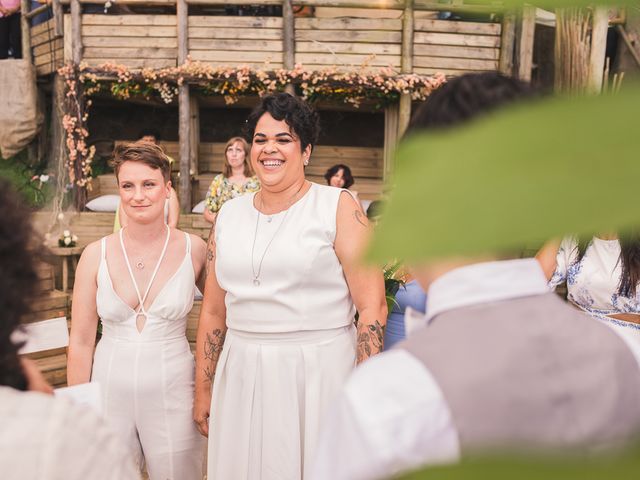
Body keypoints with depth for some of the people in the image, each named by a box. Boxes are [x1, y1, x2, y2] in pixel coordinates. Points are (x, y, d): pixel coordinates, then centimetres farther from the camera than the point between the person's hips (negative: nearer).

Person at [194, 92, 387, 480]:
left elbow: (372, 309, -9)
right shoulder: (229, 214, 8)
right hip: (242, 375, 4)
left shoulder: (338, 208, -6)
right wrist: (203, 391, 13)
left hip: (318, 372, -4)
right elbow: (213, 312, 13)